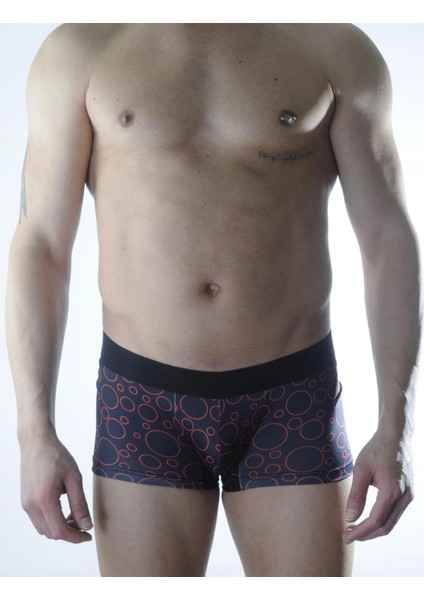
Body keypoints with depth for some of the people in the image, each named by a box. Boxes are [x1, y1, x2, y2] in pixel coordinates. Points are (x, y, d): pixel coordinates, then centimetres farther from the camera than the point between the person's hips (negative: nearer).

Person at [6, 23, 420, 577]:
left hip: (295, 401, 1)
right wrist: (35, 433, -4)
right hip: (143, 402, 0)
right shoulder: (80, 49, 2)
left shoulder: (338, 47, 3)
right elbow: (40, 247, 1)